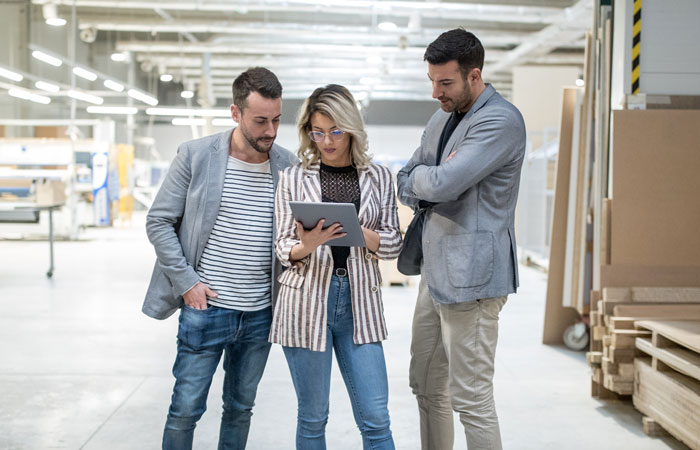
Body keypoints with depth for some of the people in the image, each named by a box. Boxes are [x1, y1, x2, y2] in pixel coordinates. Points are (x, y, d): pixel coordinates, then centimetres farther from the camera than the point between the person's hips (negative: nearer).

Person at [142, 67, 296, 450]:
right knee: (186, 409, 3)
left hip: (261, 314, 3)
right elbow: (159, 222, -3)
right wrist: (186, 281, -9)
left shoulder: (288, 166, 0)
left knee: (241, 407, 16)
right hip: (205, 308, -3)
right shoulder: (196, 156, -6)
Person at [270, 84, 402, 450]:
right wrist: (307, 246, -20)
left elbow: (393, 244, 6)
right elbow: (283, 248, 3)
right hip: (307, 300, -1)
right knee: (313, 417, 7)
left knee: (375, 419, 0)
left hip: (359, 302, 1)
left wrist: (357, 231, -14)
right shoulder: (293, 178, 3)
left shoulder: (378, 177, 7)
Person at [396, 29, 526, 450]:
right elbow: (405, 185, 15)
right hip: (435, 271, 9)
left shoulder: (501, 121, -16)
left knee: (470, 398, -3)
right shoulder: (443, 118, 14)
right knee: (427, 387, 17)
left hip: (471, 276, -9)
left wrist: (420, 176, -2)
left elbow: (441, 183, -25)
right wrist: (432, 180, -7)